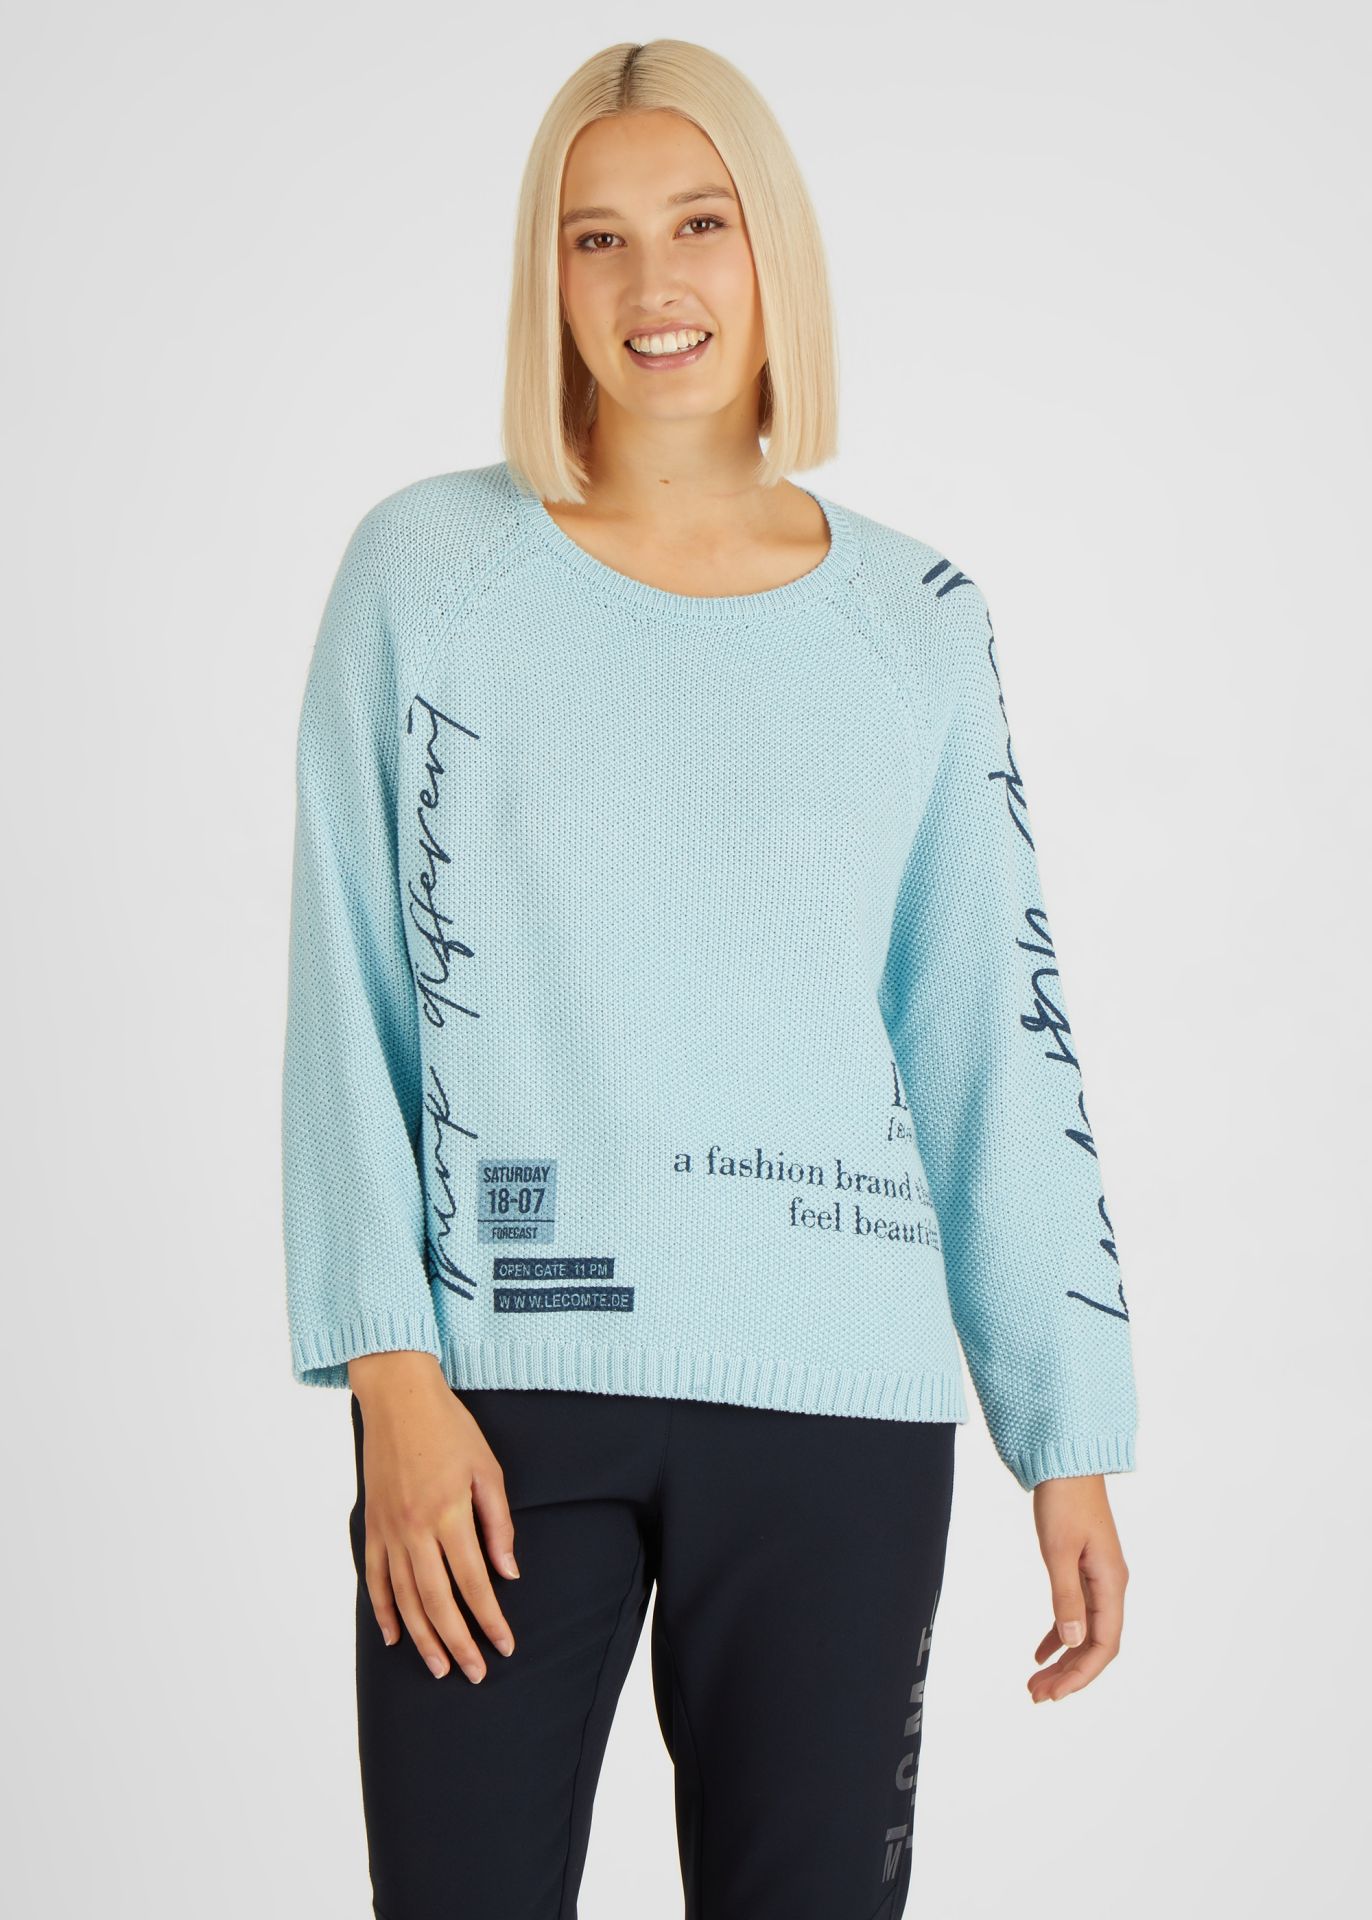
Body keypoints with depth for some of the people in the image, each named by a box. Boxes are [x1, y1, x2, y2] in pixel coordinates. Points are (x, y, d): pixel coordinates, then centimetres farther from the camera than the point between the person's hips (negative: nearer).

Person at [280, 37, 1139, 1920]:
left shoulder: (914, 620, 7)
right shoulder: (426, 567, 3)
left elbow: (997, 1041, 8)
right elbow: (349, 1003, 1)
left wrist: (1075, 1438, 6)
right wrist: (392, 1372, -7)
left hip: (841, 1403, 1)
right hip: (501, 1373, -1)